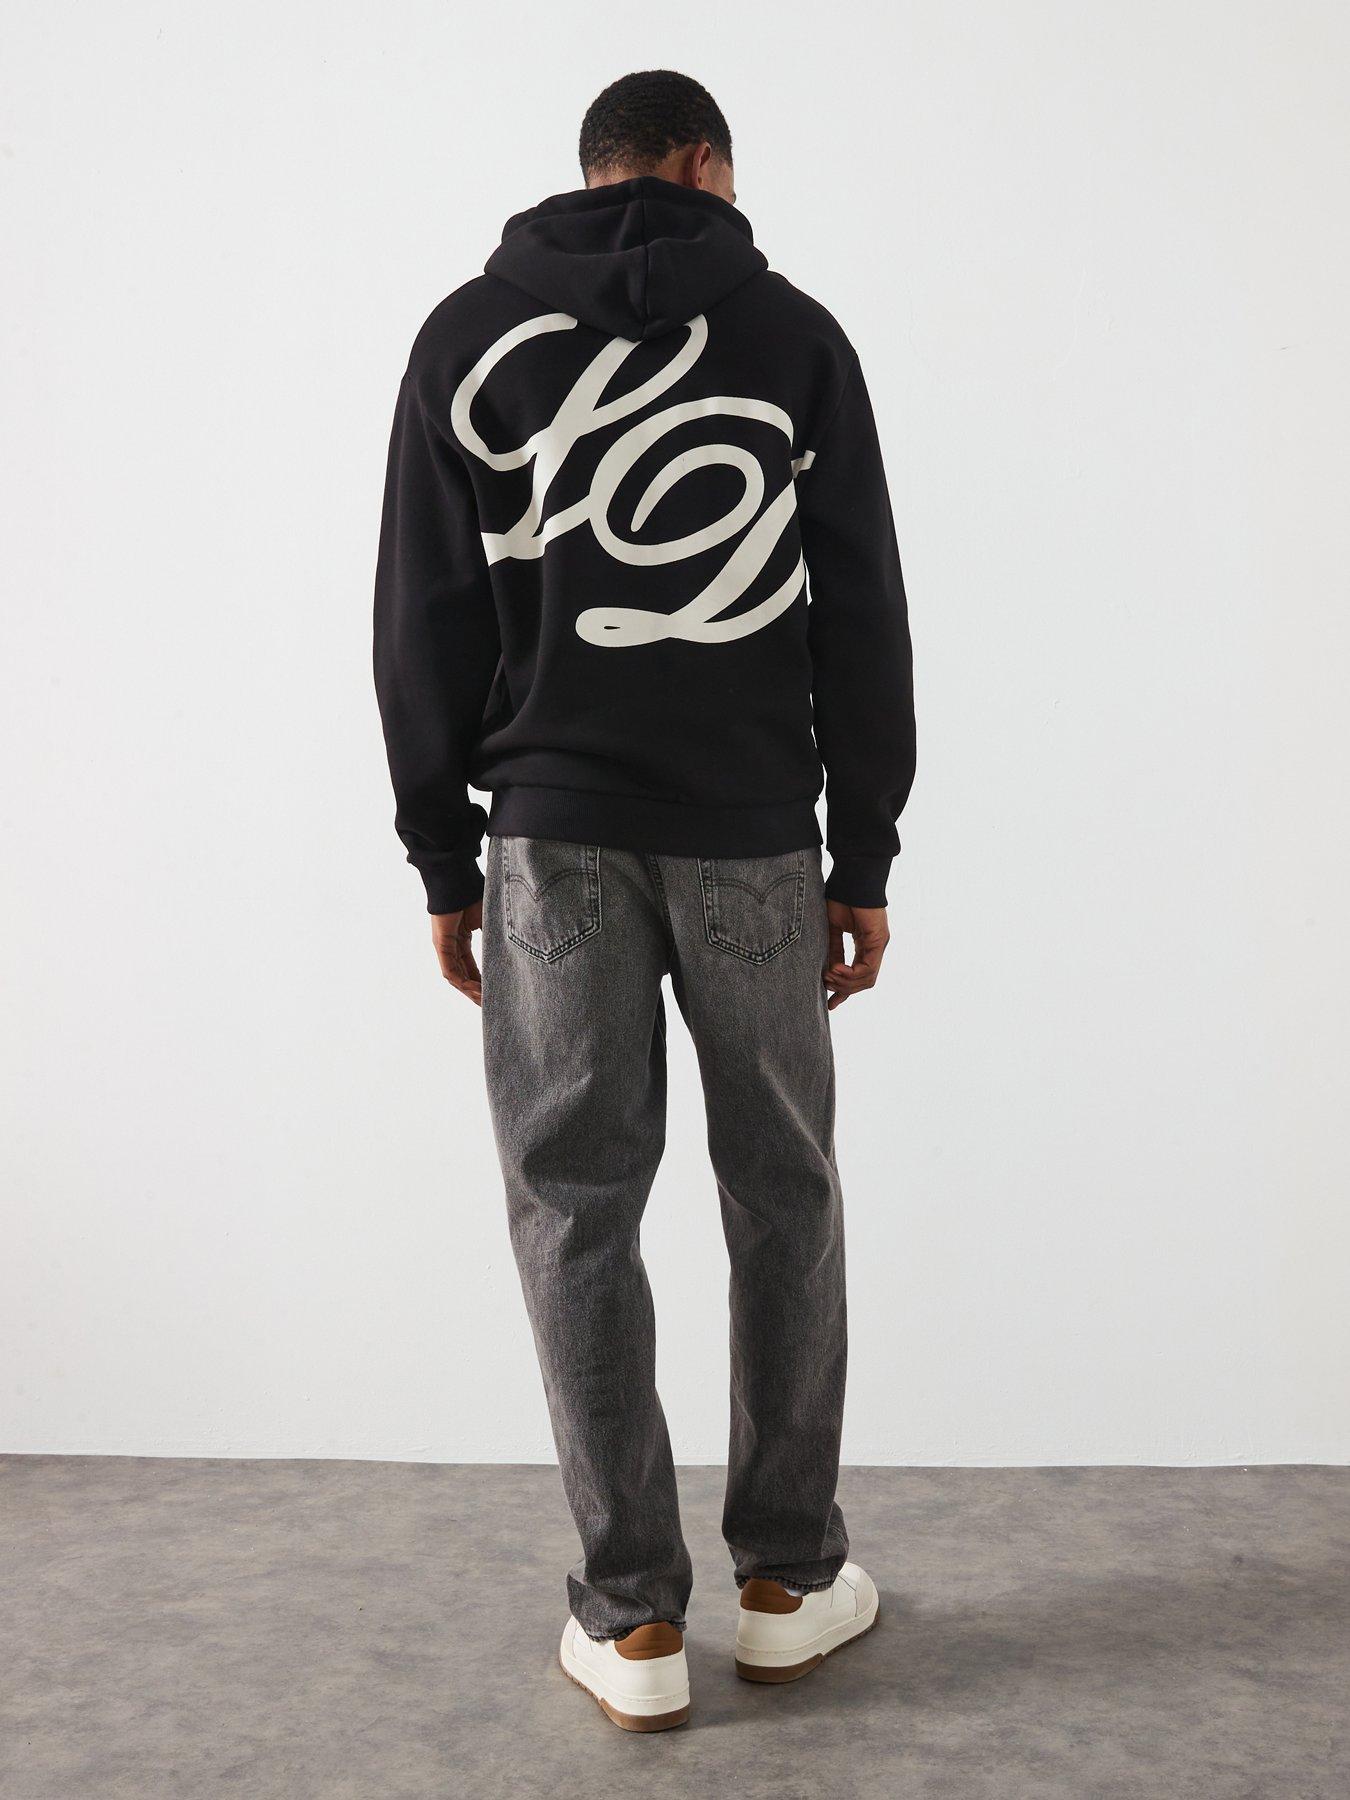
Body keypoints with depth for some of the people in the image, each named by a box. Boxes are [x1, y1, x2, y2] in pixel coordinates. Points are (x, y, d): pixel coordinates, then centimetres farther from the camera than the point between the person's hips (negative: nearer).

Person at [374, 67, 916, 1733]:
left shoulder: (470, 332, 5)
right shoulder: (793, 330, 4)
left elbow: (426, 626, 1)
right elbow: (861, 619, 1)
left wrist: (443, 862, 7)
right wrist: (863, 860, 6)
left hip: (554, 835, 0)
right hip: (753, 835, 1)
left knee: (577, 1208, 5)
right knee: (783, 1198, 12)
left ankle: (632, 1621, 11)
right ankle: (789, 1580, 22)